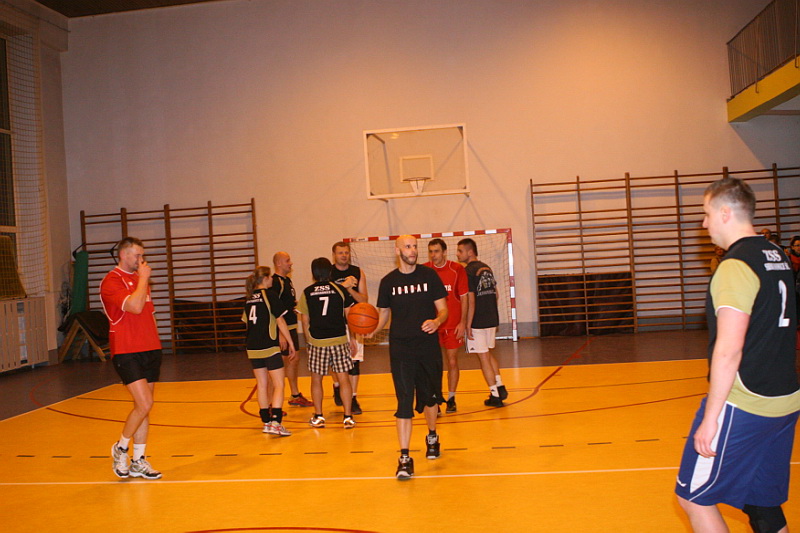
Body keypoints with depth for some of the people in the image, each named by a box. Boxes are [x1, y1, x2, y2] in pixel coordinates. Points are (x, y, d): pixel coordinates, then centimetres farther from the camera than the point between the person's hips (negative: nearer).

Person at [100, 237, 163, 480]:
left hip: (150, 350, 7)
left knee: (144, 407, 8)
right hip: (126, 352, -7)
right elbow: (135, 306, -24)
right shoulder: (111, 282, -10)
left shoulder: (141, 279, 16)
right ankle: (121, 448, 9)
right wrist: (143, 279, -13)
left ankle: (139, 461, 16)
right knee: (144, 404, -15)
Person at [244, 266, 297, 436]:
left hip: (252, 348, 7)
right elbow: (280, 321, -9)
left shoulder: (249, 298, 11)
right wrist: (291, 343, -4)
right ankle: (275, 422, -16)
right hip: (269, 347, -7)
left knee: (262, 385, 13)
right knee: (279, 385, -5)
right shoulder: (269, 295, -8)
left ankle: (266, 421, 19)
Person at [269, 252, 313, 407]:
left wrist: (296, 304, 6)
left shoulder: (287, 280, 13)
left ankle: (295, 396, 32)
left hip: (291, 327, 10)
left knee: (293, 360, 18)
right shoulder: (275, 282, -17)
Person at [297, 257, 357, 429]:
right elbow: (349, 316, 3)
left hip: (316, 342, 0)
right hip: (339, 340, 0)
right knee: (343, 378, 5)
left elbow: (305, 321, 4)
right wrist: (353, 338, 11)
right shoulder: (339, 289, 0)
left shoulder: (307, 293, 1)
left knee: (316, 379, 12)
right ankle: (348, 417, 5)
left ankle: (318, 416, 17)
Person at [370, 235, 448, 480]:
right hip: (401, 347, -1)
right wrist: (371, 331, -11)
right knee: (404, 401, -9)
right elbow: (383, 315, 9)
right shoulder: (388, 282, 1)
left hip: (428, 345, 1)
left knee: (430, 397, 15)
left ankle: (432, 436, 43)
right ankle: (404, 458, -8)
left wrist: (437, 321, -22)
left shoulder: (429, 275, 0)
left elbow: (443, 309, 1)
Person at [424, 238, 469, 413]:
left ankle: (451, 399, 20)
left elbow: (464, 297, 0)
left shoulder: (457, 270, -3)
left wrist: (462, 323, -5)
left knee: (452, 361, 6)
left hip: (453, 324, 0)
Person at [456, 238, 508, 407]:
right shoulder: (487, 268, 10)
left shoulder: (468, 271, -14)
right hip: (492, 319, 8)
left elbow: (471, 301, -18)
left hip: (477, 322, -8)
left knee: (483, 357, 2)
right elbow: (495, 294, 15)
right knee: (488, 353, 23)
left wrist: (468, 325, -14)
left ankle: (495, 396, 7)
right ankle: (500, 387, 22)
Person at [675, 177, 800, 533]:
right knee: (764, 503, 17)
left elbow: (729, 350, -22)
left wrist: (710, 417, -18)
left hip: (742, 409, -9)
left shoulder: (736, 266, -17)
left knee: (693, 498, 3)